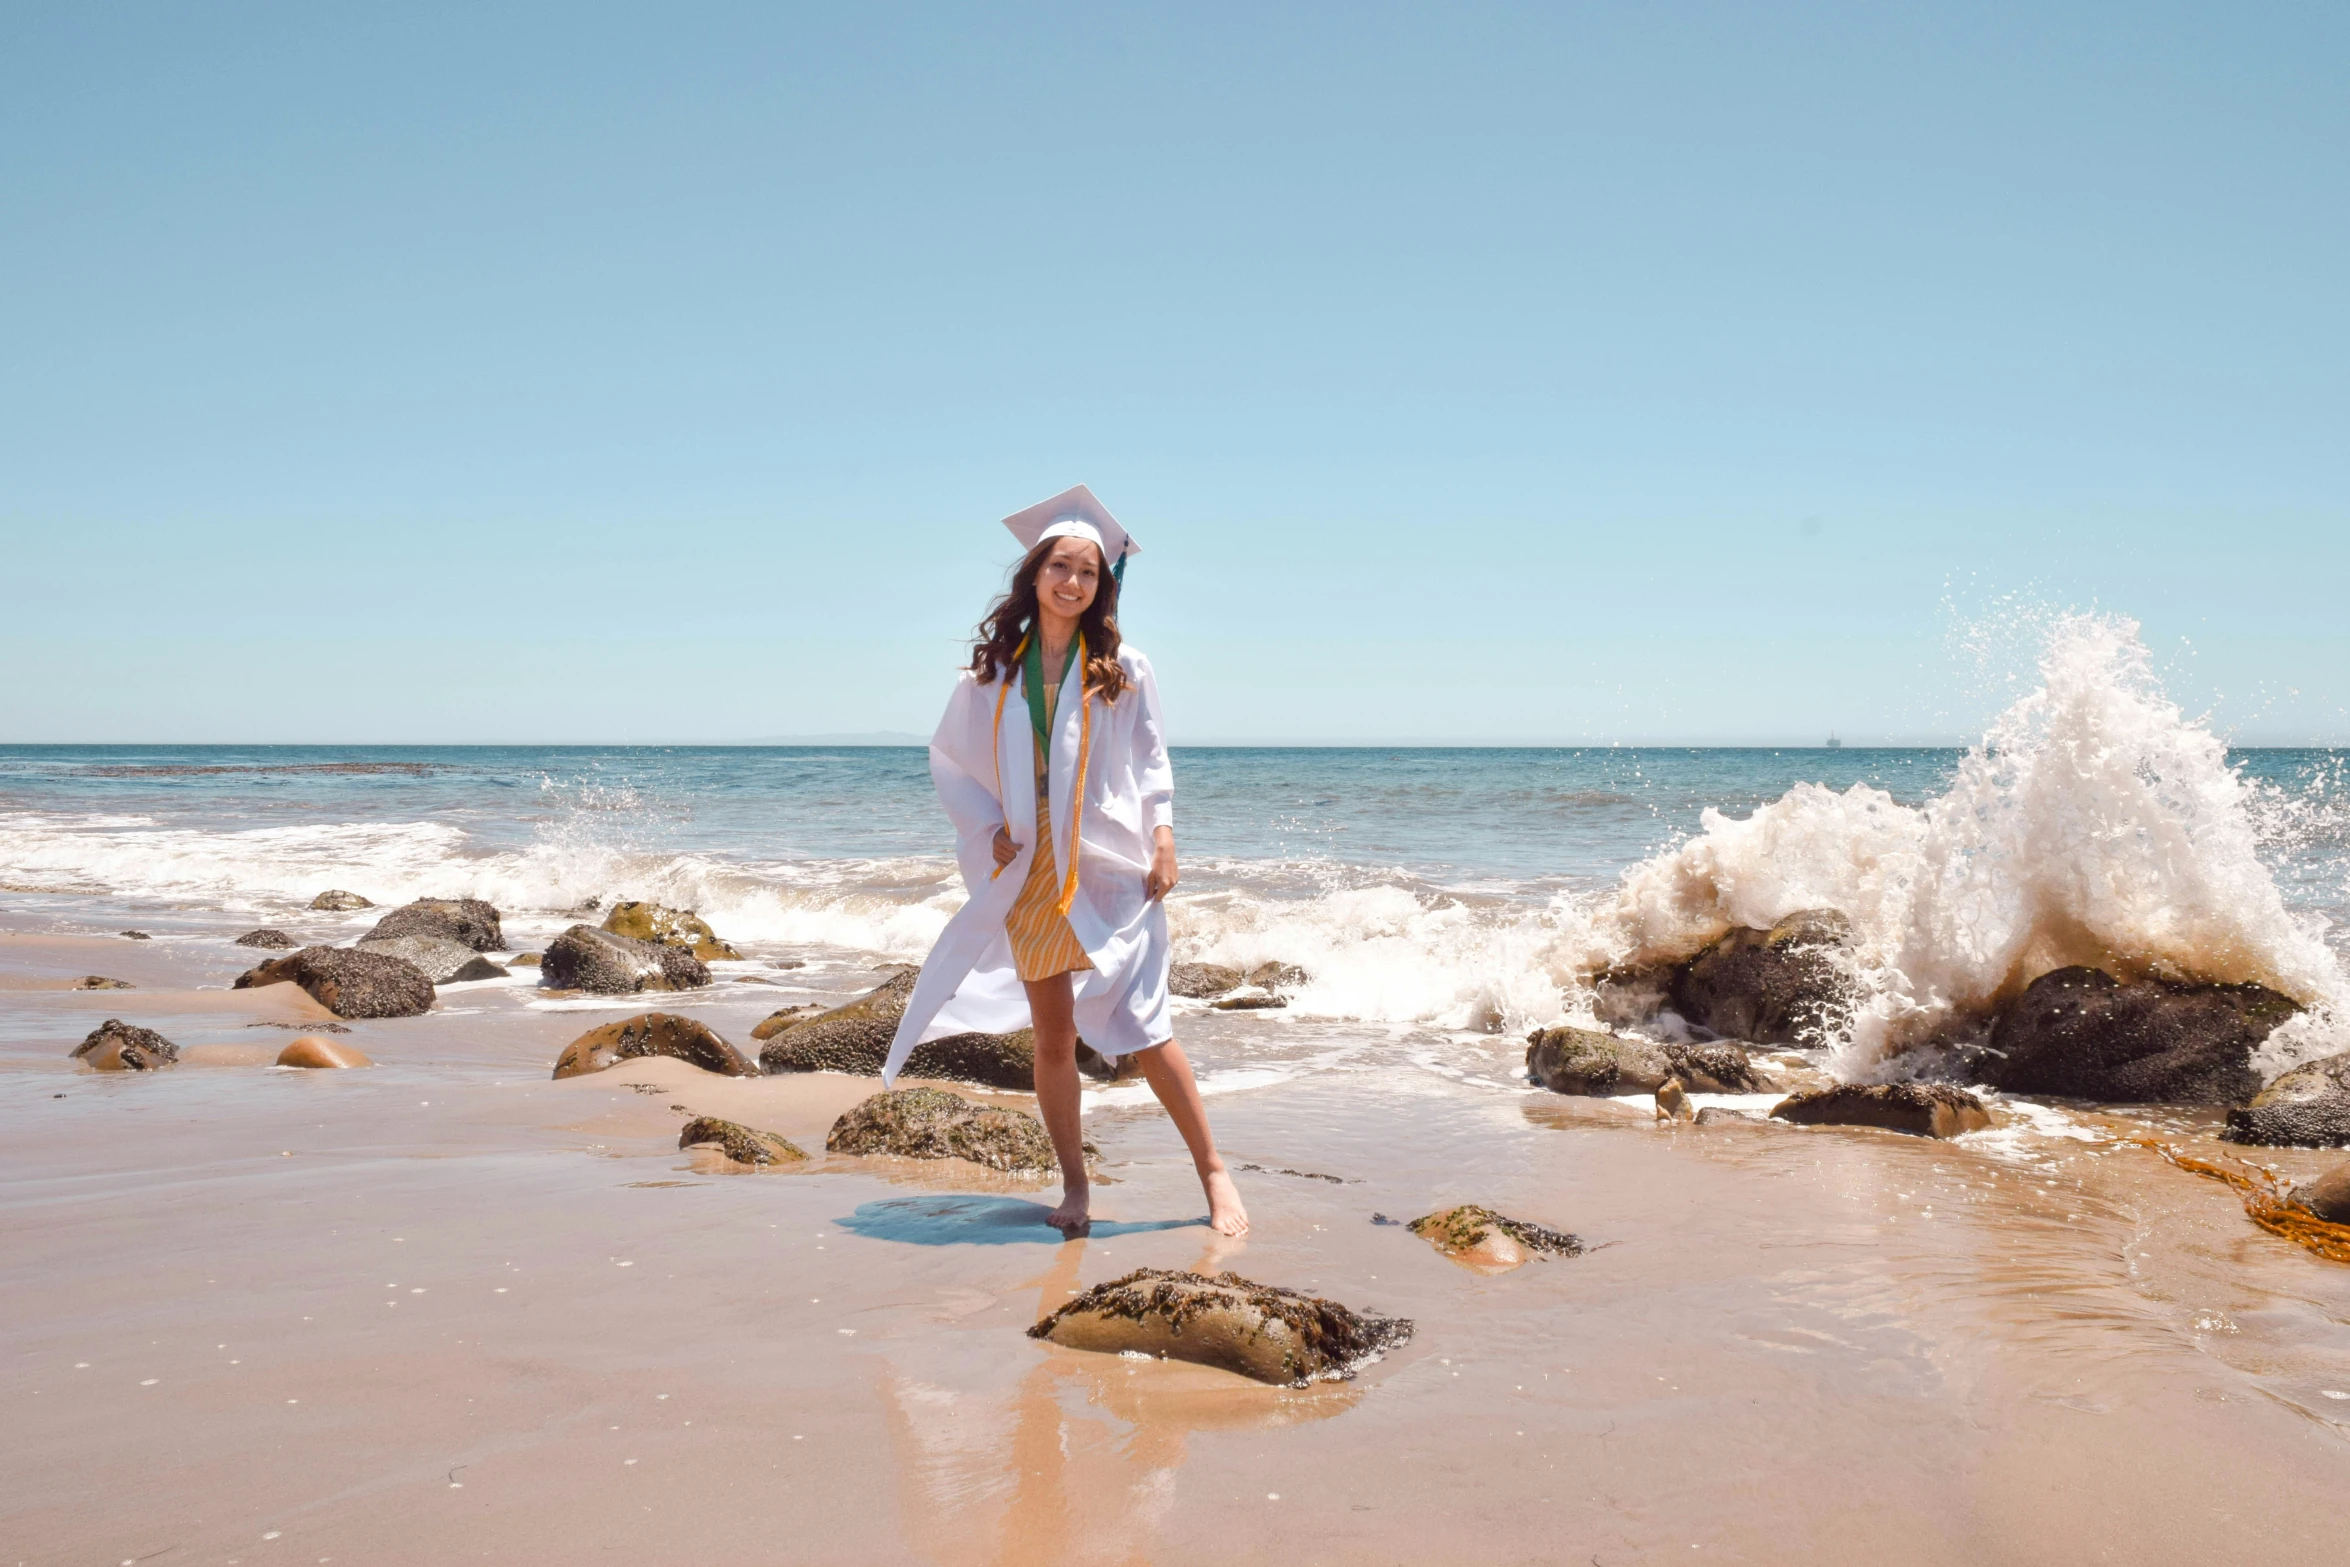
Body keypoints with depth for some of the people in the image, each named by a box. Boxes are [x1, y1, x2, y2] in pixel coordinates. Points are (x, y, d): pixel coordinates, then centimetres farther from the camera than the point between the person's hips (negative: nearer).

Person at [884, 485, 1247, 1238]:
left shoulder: (1122, 671, 2)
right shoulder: (991, 674, 5)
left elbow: (1152, 762, 5)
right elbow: (949, 759, 13)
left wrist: (1163, 839, -6)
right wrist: (987, 828, 0)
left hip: (1109, 869, -2)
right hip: (1027, 873, 2)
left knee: (1139, 1025, -10)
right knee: (1053, 1038, 6)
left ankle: (1213, 1171, 2)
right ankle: (1075, 1187, 18)